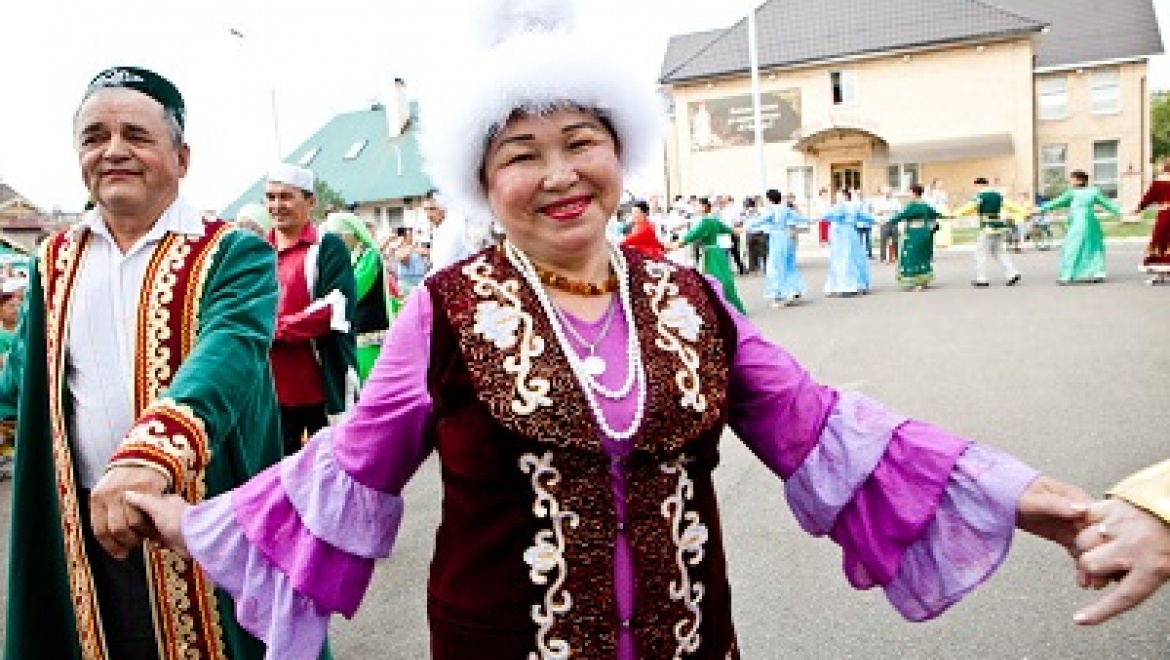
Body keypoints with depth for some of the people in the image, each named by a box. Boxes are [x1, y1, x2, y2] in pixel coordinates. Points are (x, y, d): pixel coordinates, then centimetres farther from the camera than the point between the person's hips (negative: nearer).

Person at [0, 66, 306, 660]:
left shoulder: (233, 252, -10)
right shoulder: (56, 261, 7)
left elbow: (231, 349, -29)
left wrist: (153, 451, -45)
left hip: (208, 527, -4)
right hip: (84, 527, 4)